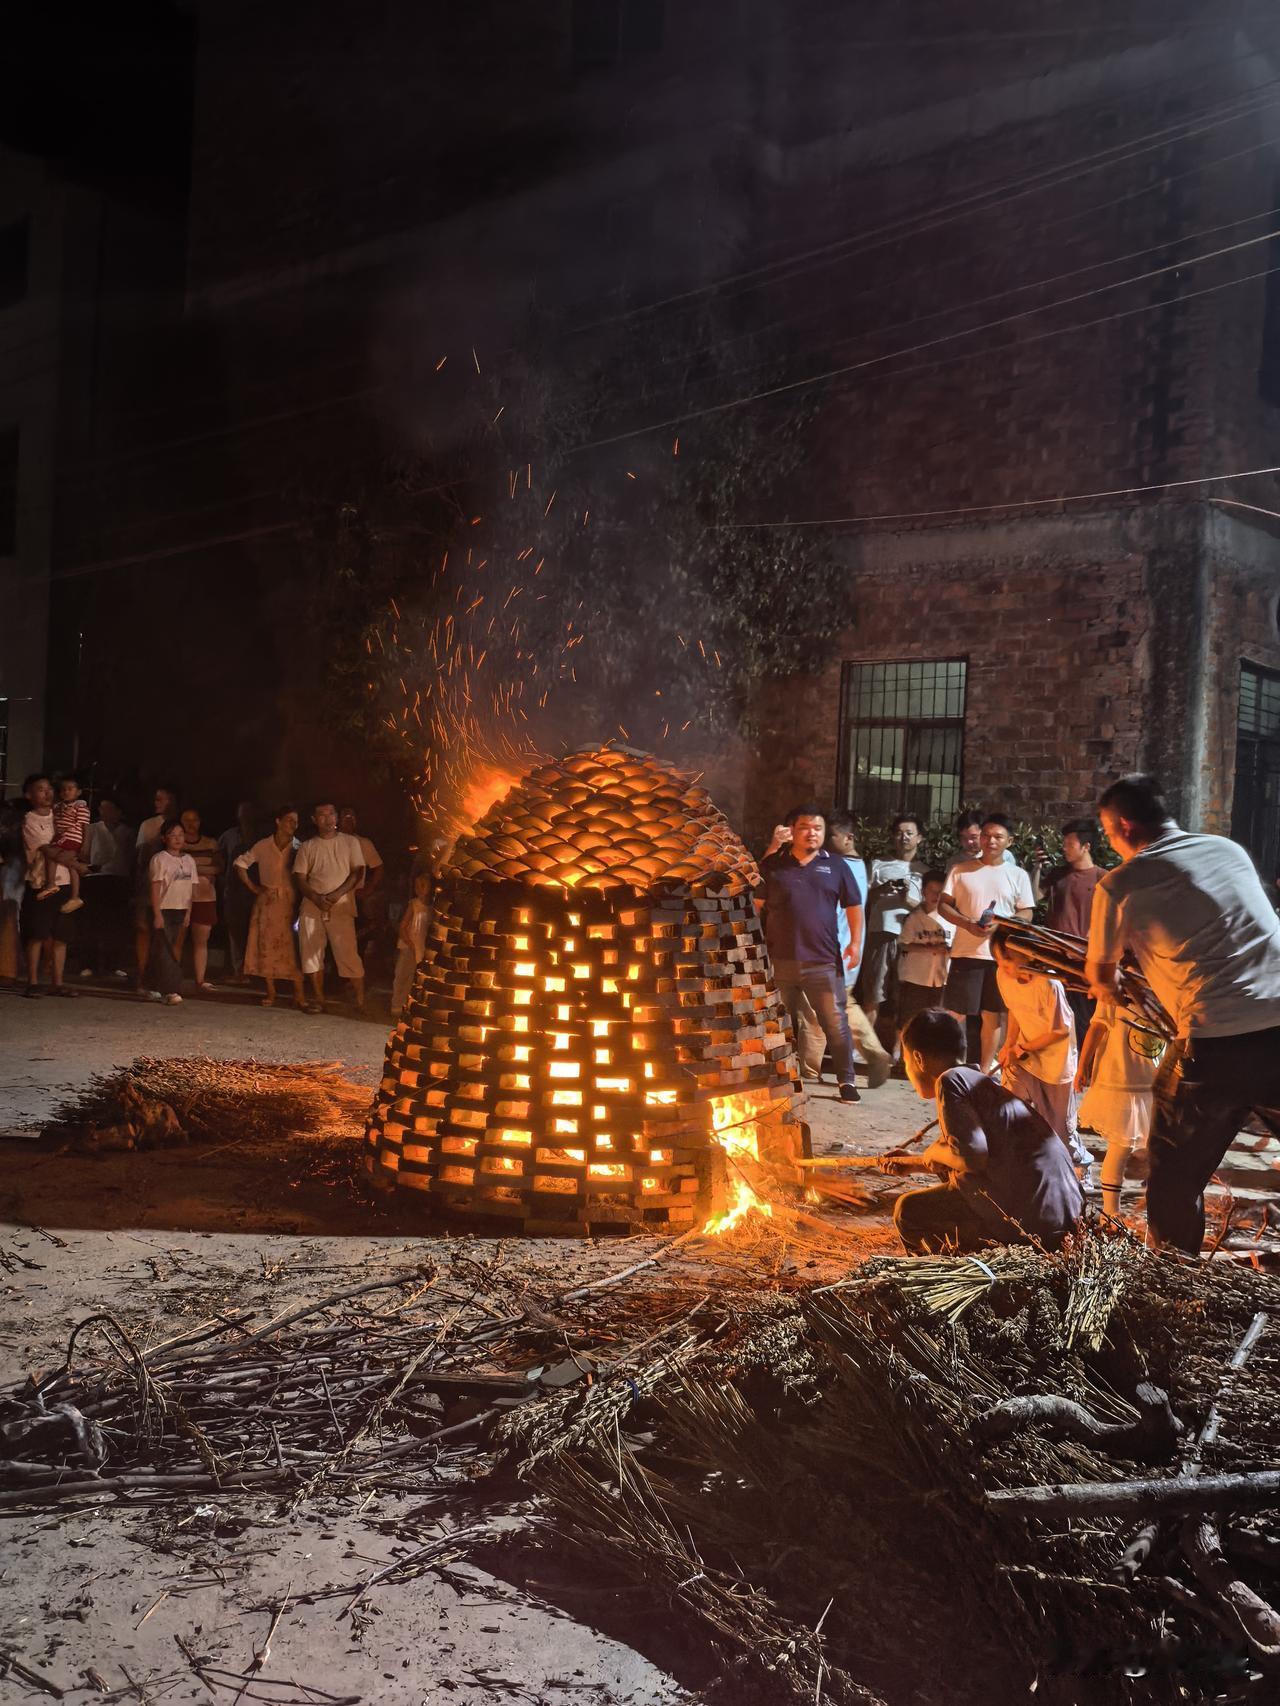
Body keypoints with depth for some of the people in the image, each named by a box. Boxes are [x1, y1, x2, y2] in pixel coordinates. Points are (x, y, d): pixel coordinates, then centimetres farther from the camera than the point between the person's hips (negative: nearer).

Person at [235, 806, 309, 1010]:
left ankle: (300, 996, -7)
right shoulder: (262, 846, 2)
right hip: (267, 902, 2)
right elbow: (240, 864, 11)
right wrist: (253, 888, 5)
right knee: (266, 947, 5)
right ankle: (270, 993, 16)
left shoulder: (299, 848, -1)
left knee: (293, 947, -6)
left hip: (290, 902, -2)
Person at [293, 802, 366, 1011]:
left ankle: (360, 1000, -6)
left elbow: (357, 872, -1)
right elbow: (300, 878, 5)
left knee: (348, 952, -9)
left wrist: (337, 894, -14)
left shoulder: (350, 842, 7)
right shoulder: (307, 847, 11)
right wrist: (316, 898, -13)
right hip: (312, 907, 3)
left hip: (341, 907, -3)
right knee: (312, 952, 2)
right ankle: (318, 998, 10)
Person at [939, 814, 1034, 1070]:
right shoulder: (961, 870, 6)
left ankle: (985, 1070, 16)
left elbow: (1026, 913, 5)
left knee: (993, 1015, 7)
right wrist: (968, 924, -14)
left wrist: (1001, 923, -15)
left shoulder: (1018, 875, 7)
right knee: (956, 1013, -1)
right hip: (966, 952, -1)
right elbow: (943, 905, 3)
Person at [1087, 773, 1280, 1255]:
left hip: (1216, 1040, -4)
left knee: (1175, 1176, 13)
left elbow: (1101, 977, 17)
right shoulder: (1230, 849, 17)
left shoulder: (1120, 884, 3)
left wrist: (1111, 990, 40)